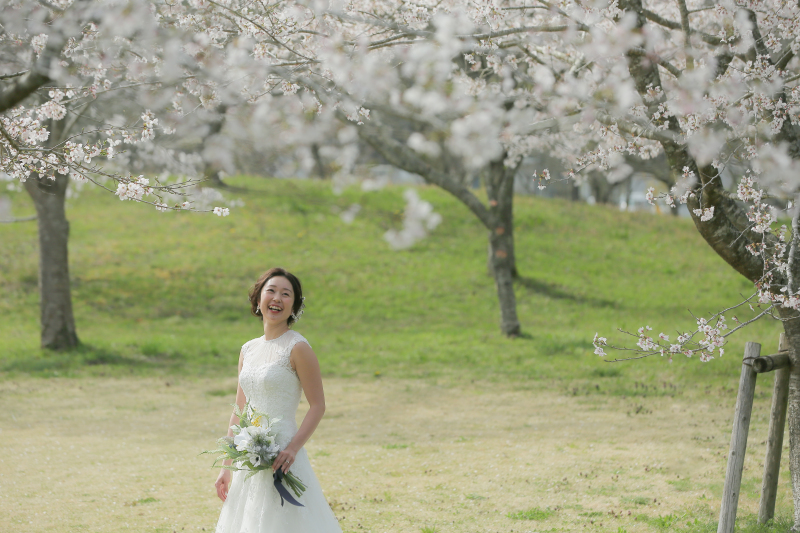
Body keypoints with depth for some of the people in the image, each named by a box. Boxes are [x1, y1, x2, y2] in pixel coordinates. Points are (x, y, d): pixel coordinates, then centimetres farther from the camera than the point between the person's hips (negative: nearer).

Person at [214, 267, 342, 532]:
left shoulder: (297, 348, -9)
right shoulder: (248, 350, 10)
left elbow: (317, 406, -10)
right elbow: (239, 413, 15)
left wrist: (293, 448, -22)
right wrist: (227, 467, 13)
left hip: (280, 459, -7)